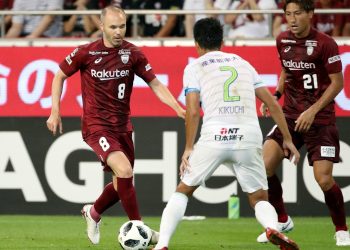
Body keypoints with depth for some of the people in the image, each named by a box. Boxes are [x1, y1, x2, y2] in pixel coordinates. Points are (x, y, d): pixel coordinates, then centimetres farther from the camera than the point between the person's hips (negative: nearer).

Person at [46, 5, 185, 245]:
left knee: (122, 183, 12)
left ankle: (93, 213, 42)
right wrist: (55, 112, 0)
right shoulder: (86, 52, -9)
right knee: (124, 170, -23)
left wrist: (178, 108, -14)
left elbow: (155, 84, -1)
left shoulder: (133, 53, -3)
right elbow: (60, 76, 5)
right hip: (96, 125, -5)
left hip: (122, 125, 5)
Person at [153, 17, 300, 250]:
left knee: (183, 191, 16)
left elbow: (193, 111, -1)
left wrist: (188, 148, 6)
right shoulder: (243, 63, 24)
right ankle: (273, 227, -21)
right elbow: (273, 104, 20)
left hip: (214, 137, -2)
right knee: (260, 198, 13)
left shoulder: (194, 67, 12)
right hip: (249, 137, 2)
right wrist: (287, 139, 26)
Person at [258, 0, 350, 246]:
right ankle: (282, 221, 11)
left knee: (324, 179, -13)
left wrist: (313, 111, -18)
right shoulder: (283, 41, 4)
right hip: (290, 115, 5)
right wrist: (275, 95, 3)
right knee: (264, 166, -9)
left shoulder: (325, 43, -14)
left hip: (320, 119, -5)